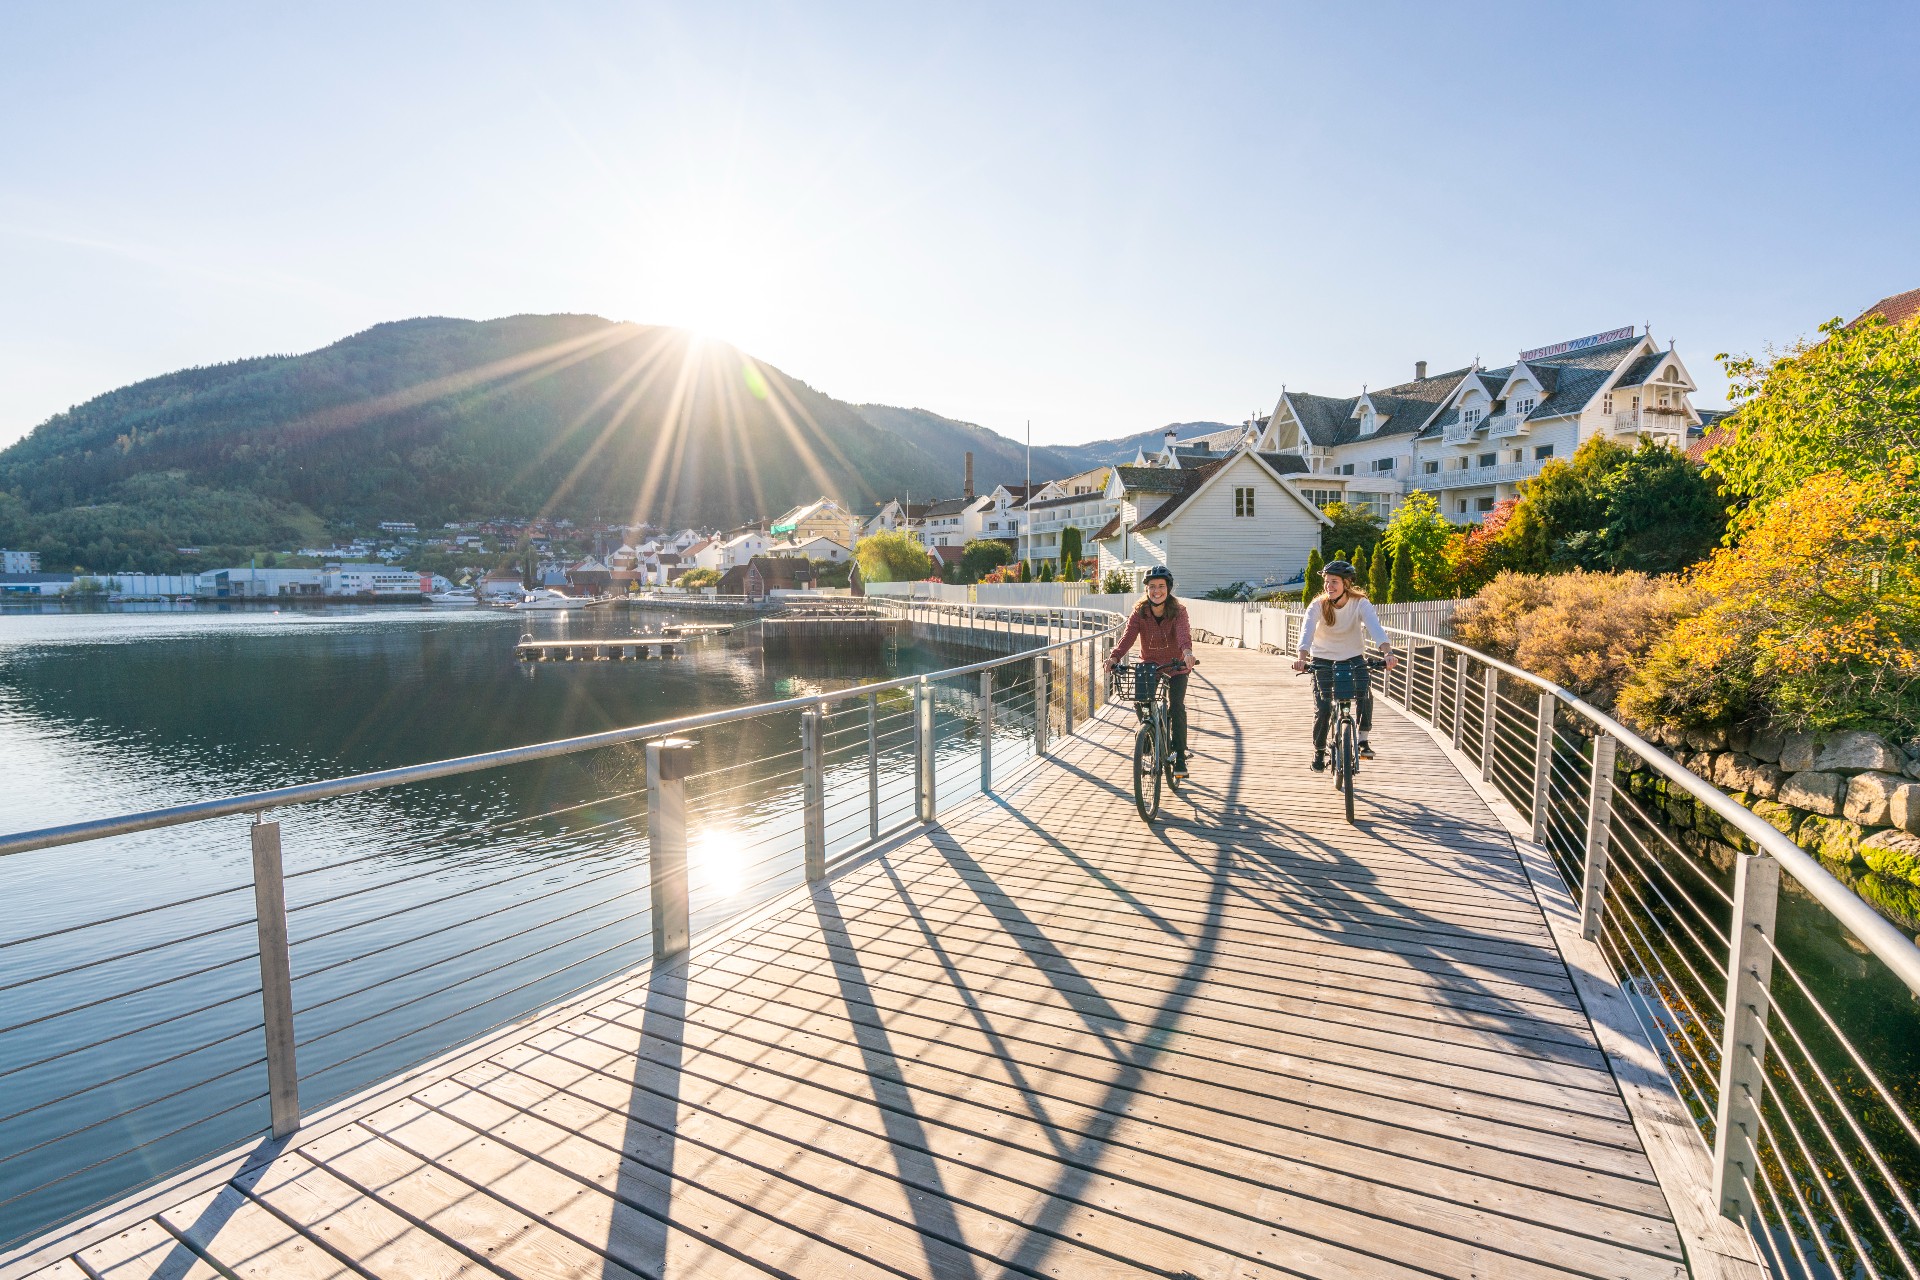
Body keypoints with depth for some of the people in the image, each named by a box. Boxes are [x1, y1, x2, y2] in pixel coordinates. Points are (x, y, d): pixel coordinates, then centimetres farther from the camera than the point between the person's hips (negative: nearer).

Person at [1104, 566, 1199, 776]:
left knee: (1177, 705, -16)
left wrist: (1187, 651, -57)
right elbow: (1128, 635, -25)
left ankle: (1180, 756, -6)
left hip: (1176, 667, -2)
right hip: (1150, 665, 2)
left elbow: (1183, 632, -35)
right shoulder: (1140, 612, -10)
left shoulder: (1178, 611, -15)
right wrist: (1114, 656, -43)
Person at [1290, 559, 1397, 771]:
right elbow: (1307, 631, -32)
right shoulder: (1318, 606, -17)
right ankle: (1319, 751, 12)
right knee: (1323, 707, -10)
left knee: (1364, 694, -26)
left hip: (1353, 657, 1)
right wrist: (1302, 657, -52)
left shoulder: (1360, 603, -16)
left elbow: (1375, 627, -31)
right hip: (1323, 659, 0)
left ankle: (1363, 739, -4)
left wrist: (1388, 653, -50)